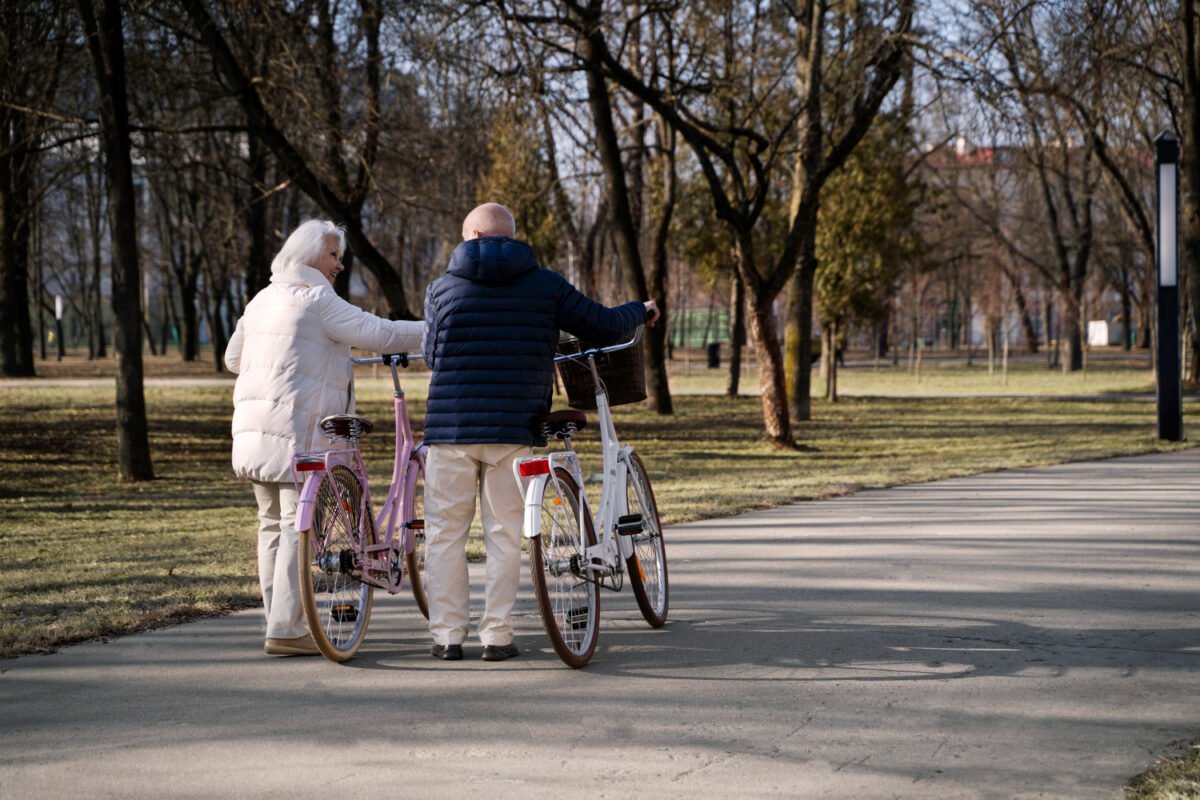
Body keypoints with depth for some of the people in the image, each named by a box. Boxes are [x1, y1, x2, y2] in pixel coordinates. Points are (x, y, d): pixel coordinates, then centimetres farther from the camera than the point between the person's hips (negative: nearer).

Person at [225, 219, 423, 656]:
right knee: (300, 527, -8)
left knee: (273, 524, 13)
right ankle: (286, 630, -11)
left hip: (253, 426, 9)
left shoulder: (263, 300, 18)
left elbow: (233, 357, 28)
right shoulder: (317, 300, -9)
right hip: (298, 428, -9)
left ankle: (278, 620, 18)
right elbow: (380, 334, -14)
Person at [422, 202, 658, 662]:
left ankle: (447, 636, 5)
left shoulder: (443, 288, 2)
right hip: (513, 431, 0)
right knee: (504, 534, 8)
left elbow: (431, 355, 11)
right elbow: (604, 326, 5)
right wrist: (642, 312, 26)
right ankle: (497, 636, 6)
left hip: (450, 427, 0)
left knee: (445, 534, 6)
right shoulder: (544, 286, 1)